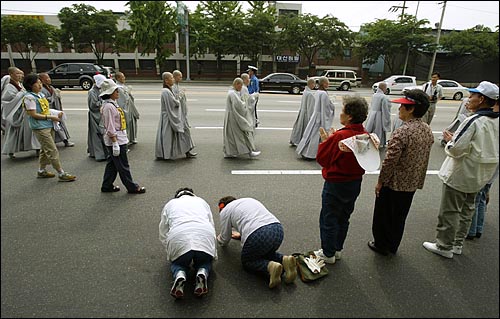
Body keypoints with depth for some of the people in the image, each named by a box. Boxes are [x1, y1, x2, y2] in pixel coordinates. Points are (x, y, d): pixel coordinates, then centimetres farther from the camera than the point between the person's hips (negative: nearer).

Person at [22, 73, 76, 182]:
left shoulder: (41, 94, 13)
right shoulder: (29, 97, -12)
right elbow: (33, 114, -16)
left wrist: (56, 113, 3)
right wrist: (51, 117, -17)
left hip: (49, 126, 9)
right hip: (40, 128, -9)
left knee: (45, 150, 18)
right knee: (53, 151, -8)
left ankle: (41, 171, 31)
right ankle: (61, 174, -3)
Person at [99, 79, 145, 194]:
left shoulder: (113, 104, 13)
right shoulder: (108, 107, -19)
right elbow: (110, 128, -21)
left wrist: (123, 138, 21)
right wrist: (115, 144, -22)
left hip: (120, 139, 10)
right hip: (116, 140, -10)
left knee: (112, 163, 17)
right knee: (123, 166, 2)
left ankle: (107, 186, 29)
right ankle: (132, 187, 12)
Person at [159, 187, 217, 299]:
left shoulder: (170, 204, 30)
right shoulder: (201, 201, 32)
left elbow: (163, 234, 26)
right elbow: (212, 225, 29)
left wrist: (170, 250, 40)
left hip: (177, 237, 0)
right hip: (205, 235, 1)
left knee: (177, 263, 29)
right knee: (205, 261, 29)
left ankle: (179, 275, -3)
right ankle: (202, 273, -3)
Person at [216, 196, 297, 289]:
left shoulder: (225, 210, 17)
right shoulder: (250, 200, 34)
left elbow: (225, 240, 25)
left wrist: (219, 239, 48)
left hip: (257, 236, -6)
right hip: (278, 229, 6)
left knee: (247, 261, 22)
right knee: (267, 253, 34)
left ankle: (270, 267, -6)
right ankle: (284, 260, 5)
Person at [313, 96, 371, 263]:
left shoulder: (339, 136, -25)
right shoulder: (365, 135, -2)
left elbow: (322, 158, -19)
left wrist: (325, 140, -3)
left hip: (336, 184, -8)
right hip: (355, 183, 8)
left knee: (328, 219, 8)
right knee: (343, 218, 21)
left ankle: (328, 254, 21)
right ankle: (337, 249, 36)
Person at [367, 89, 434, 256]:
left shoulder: (402, 132, -25)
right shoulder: (428, 130, 0)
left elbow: (390, 161, -23)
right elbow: (423, 157, 9)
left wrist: (380, 181, -13)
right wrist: (415, 177, 17)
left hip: (393, 183, -7)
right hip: (413, 183, 7)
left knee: (383, 215, 13)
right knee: (400, 217, 21)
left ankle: (381, 245, 28)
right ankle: (393, 246, 36)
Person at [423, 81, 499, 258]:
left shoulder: (474, 121, -24)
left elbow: (456, 149, -27)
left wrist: (449, 140, -6)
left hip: (460, 175, -8)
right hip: (479, 176, 8)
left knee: (450, 212, 5)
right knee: (467, 210, 20)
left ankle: (444, 247, 17)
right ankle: (457, 244, 33)